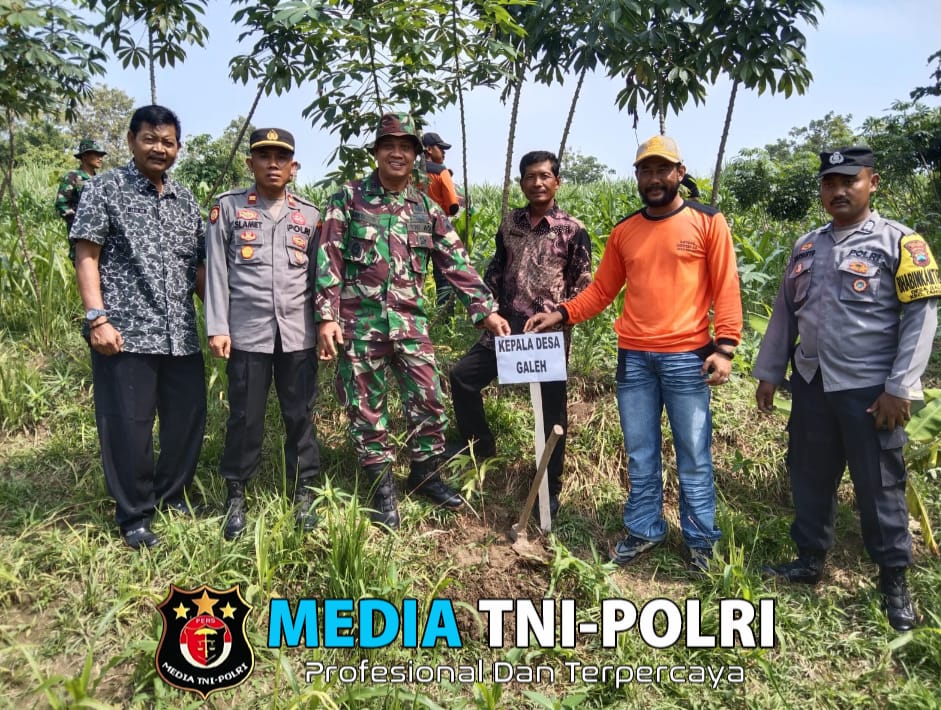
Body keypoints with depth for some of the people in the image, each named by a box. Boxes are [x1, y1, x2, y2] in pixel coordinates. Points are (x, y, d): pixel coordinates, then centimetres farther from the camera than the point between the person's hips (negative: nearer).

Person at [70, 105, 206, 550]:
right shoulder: (105, 189, 0)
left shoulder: (186, 201, 14)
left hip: (182, 335, 5)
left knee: (188, 419, 11)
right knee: (128, 427, 2)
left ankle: (172, 495, 32)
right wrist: (97, 318, -15)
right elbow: (86, 257, -5)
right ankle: (134, 515, 19)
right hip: (124, 333, -5)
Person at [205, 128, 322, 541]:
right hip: (247, 333, -1)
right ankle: (236, 496, 22)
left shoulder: (310, 215, 10)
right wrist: (217, 327, -4)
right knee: (245, 417, 6)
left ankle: (303, 492, 21)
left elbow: (318, 274, 11)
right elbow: (216, 271, 2)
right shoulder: (227, 208, 4)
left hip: (299, 334, 2)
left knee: (300, 415, 8)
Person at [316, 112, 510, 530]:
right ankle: (382, 485, 21)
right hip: (359, 321, -2)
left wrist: (486, 310, 0)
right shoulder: (348, 199, 1)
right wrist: (327, 317, -12)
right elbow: (329, 261, -3)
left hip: (410, 322, 3)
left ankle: (425, 474, 25)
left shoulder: (426, 209, 10)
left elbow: (457, 263, 7)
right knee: (366, 406, 6)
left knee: (428, 400, 4)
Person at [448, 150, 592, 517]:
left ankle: (550, 489, 19)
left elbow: (583, 286, -2)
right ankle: (481, 446, 24)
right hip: (506, 325, 4)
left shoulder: (573, 229, -3)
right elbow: (496, 270, 16)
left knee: (551, 409, 3)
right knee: (462, 376, 2)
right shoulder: (510, 222, 9)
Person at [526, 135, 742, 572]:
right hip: (633, 357, 4)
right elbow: (601, 290, 13)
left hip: (687, 356, -3)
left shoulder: (708, 222, 0)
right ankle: (643, 530, 28)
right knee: (640, 455, 13)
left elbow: (725, 290, -3)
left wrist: (724, 347, -12)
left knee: (693, 456, 5)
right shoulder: (623, 232, 11)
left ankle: (700, 539, 22)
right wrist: (561, 314, -1)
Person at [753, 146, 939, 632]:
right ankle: (810, 559, 31)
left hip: (870, 391, -5)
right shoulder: (805, 247, 12)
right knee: (809, 479, 14)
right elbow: (784, 313, 15)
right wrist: (769, 373, 12)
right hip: (811, 386, 5)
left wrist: (900, 388, -16)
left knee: (879, 488, 5)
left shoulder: (899, 242, -5)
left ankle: (894, 581, 21)